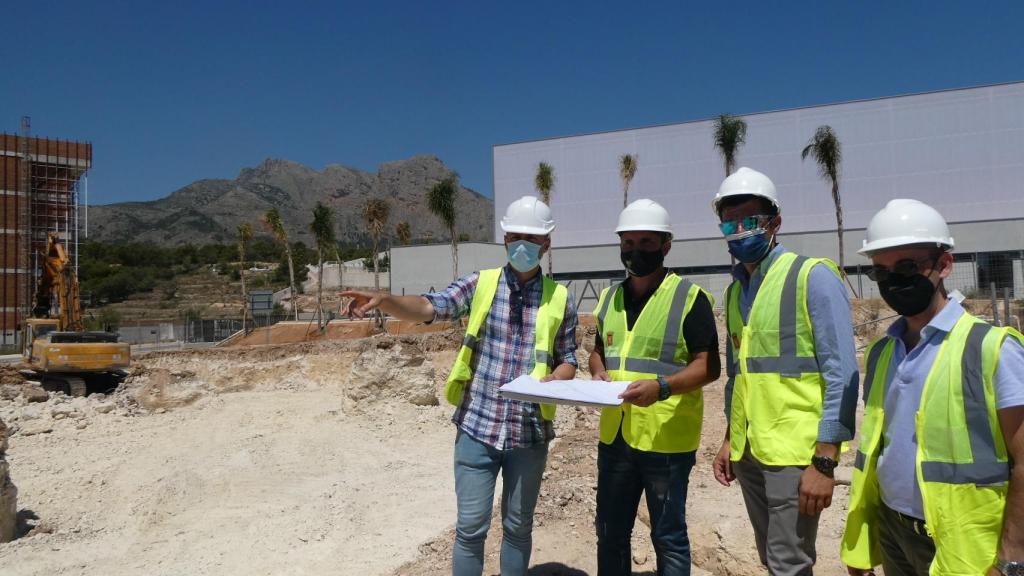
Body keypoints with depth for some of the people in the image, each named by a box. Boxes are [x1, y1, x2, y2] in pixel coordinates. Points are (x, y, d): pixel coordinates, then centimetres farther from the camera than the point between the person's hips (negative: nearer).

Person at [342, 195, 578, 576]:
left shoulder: (560, 299, 2)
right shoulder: (479, 284, 0)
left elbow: (568, 359, 8)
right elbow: (429, 308, -14)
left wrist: (555, 380, -15)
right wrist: (383, 300, -33)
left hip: (530, 432, 1)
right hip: (477, 427, -1)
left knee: (518, 527, 16)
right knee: (470, 527, 5)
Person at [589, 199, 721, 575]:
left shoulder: (689, 297, -8)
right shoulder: (610, 297, 10)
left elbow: (709, 366, -11)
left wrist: (662, 387, -27)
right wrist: (598, 373, -2)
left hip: (666, 439, -5)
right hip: (614, 435, 6)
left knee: (668, 537, 8)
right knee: (610, 534, 16)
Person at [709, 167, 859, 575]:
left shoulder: (813, 277, -10)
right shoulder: (735, 290, 11)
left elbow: (842, 376, -14)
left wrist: (824, 462, -18)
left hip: (795, 452, -7)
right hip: (748, 451, 7)